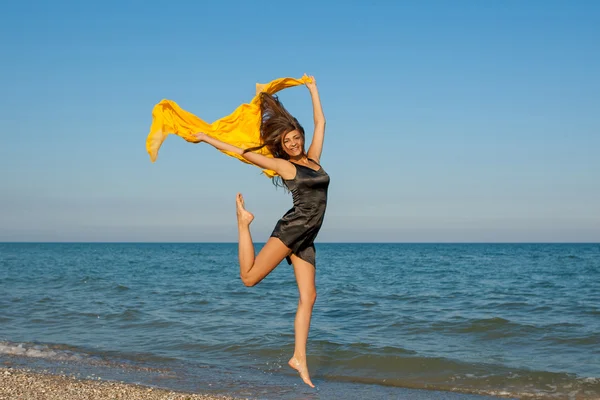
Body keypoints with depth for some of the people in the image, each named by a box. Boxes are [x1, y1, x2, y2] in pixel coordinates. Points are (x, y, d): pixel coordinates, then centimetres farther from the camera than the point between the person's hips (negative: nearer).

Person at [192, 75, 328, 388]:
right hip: (291, 228, -5)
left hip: (306, 239, 5)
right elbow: (242, 152, 5)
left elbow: (320, 122, 24)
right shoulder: (282, 165, 1)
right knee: (249, 277, -9)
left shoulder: (313, 158, 15)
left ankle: (299, 358, 0)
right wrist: (206, 139, 7)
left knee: (308, 297, -1)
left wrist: (313, 89, 31)